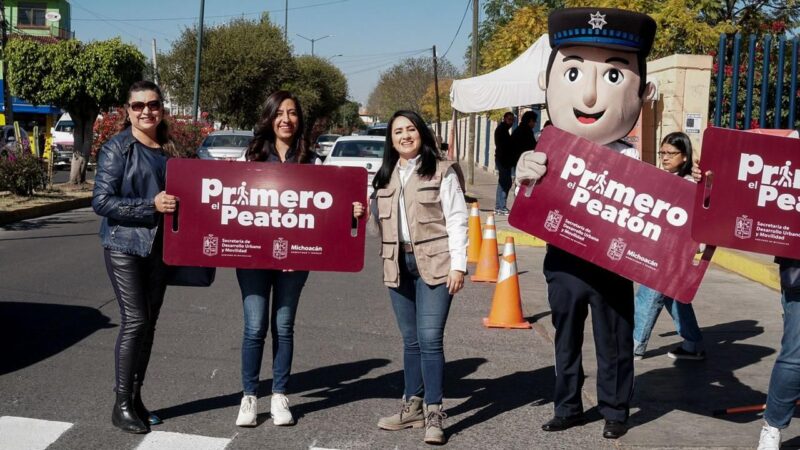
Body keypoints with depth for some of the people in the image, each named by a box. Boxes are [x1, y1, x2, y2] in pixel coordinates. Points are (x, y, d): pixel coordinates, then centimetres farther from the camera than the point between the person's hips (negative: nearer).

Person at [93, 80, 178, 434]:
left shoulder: (168, 149, 10)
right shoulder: (117, 148, -8)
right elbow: (101, 201, -14)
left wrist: (172, 203, 0)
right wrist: (150, 205, -21)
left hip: (159, 247, 6)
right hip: (124, 245, -6)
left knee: (149, 323, 9)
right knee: (135, 321, -9)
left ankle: (135, 397, 20)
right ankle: (122, 405, 3)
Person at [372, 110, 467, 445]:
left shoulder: (442, 171, -1)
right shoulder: (385, 177, 15)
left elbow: (457, 220, -6)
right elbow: (382, 221, 18)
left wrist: (458, 265, -12)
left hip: (434, 263, -5)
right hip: (399, 264, 5)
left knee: (430, 338, -9)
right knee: (410, 340, 12)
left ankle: (433, 413, -1)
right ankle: (412, 407, 22)